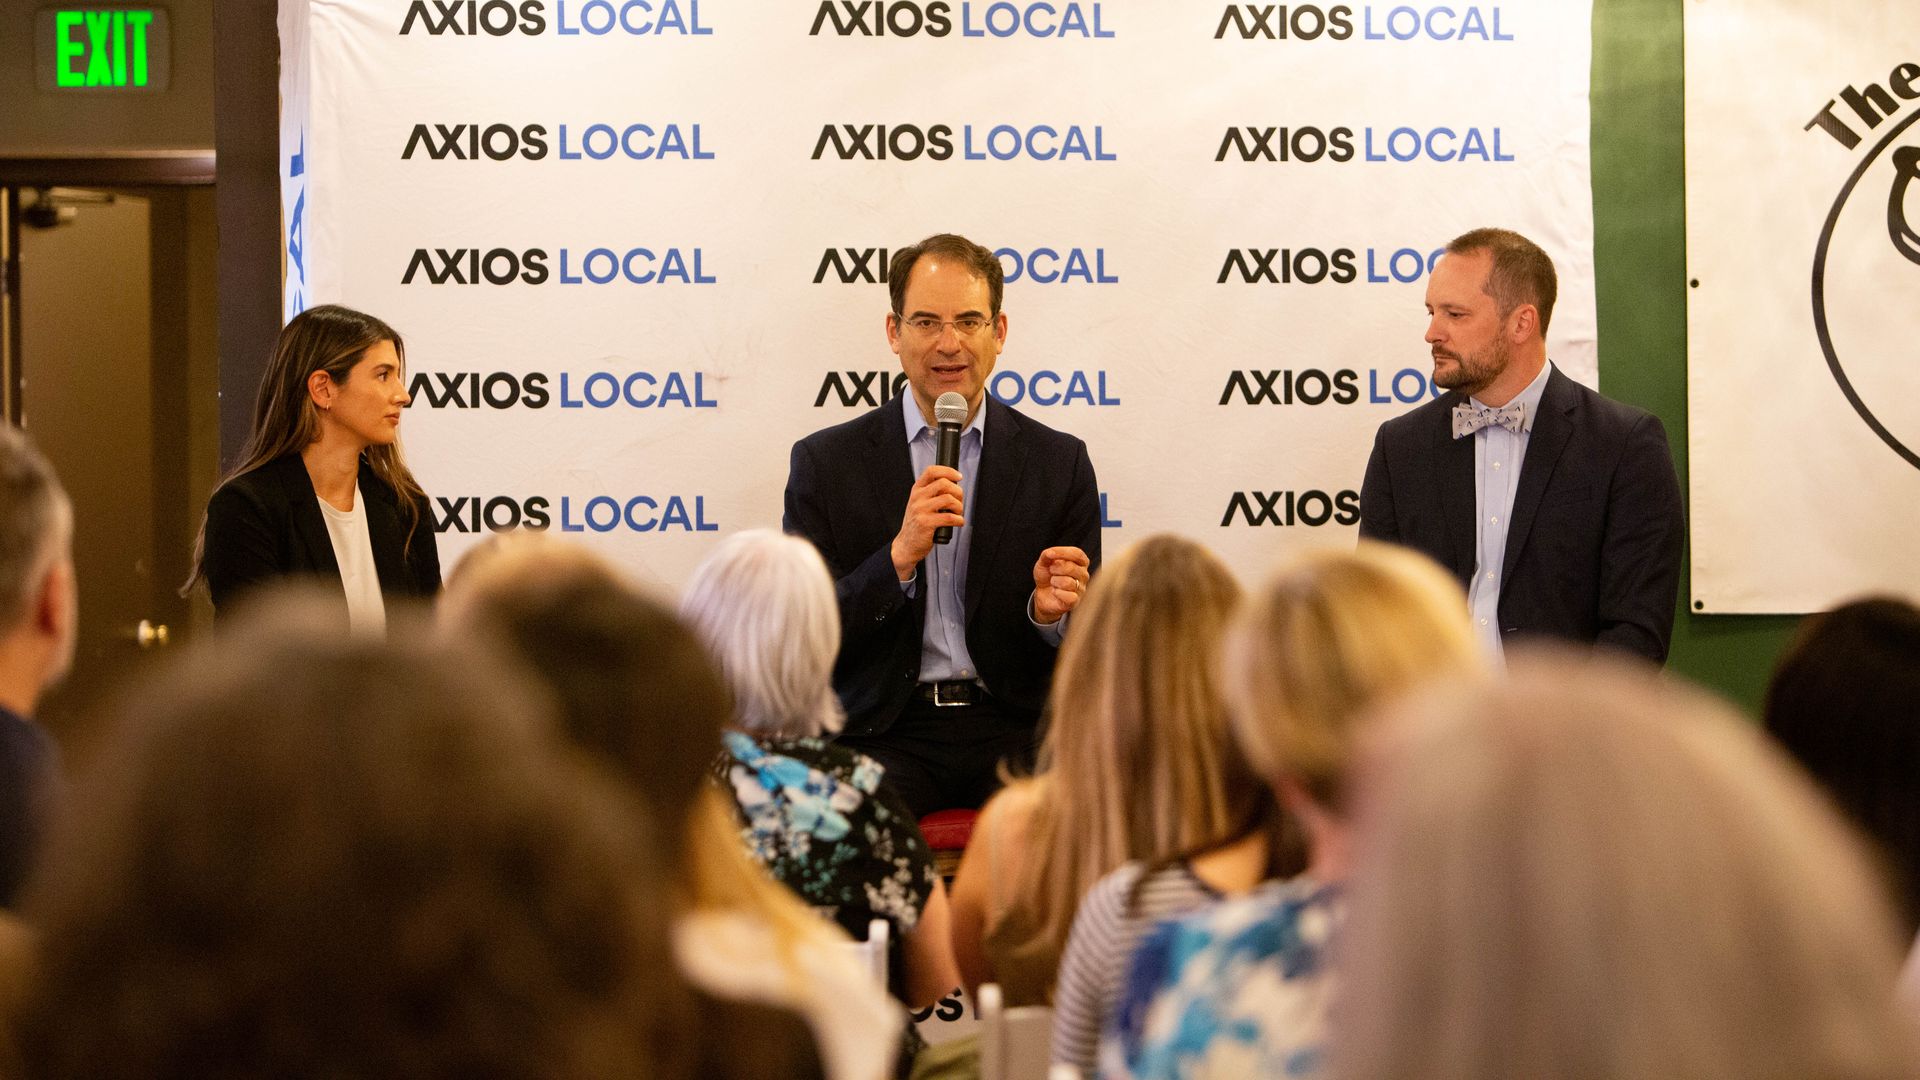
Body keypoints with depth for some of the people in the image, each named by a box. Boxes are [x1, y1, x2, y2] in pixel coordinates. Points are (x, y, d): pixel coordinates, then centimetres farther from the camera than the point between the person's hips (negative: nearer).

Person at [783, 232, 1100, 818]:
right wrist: (900, 555, -17)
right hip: (885, 732, -1)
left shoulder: (1059, 462, 7)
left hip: (1012, 727, 2)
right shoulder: (826, 462, 4)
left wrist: (1051, 613, -13)